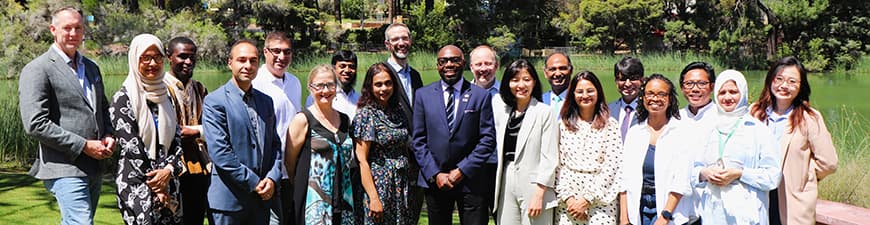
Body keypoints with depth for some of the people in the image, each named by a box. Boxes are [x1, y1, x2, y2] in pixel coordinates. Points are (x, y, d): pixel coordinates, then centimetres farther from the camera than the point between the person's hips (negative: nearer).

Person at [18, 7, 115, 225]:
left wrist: (109, 136, 4)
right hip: (66, 169, -8)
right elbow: (35, 124, -15)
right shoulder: (37, 70, -7)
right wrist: (84, 146, -16)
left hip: (95, 167, 8)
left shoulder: (91, 67, 17)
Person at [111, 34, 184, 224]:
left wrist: (169, 169, -9)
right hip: (136, 183, -5)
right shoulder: (123, 98, -3)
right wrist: (155, 185, -8)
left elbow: (177, 139, 10)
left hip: (168, 183, 5)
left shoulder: (165, 96, 14)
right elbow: (131, 146, -8)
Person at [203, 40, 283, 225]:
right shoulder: (214, 102, -7)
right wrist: (253, 182, -13)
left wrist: (272, 178, -3)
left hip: (262, 197, 5)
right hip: (229, 199, -5)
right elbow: (219, 152, -14)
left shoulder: (266, 101, 13)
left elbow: (275, 144, 13)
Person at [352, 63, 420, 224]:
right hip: (380, 185, -6)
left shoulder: (397, 112, 9)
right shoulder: (367, 114, -9)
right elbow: (362, 160, -13)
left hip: (402, 187, 6)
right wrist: (374, 198, -18)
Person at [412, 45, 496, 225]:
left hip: (470, 180, -1)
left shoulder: (480, 96, 1)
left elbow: (487, 139, -3)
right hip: (434, 181, 1)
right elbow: (418, 140, 3)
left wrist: (462, 171, -10)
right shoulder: (423, 95, 5)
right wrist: (435, 174, -6)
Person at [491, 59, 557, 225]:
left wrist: (539, 194, -12)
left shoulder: (544, 112, -4)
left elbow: (549, 158, -8)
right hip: (506, 183, 5)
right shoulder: (502, 109, 12)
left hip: (534, 183, -4)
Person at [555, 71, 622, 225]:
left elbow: (612, 166, -5)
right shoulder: (563, 125, 7)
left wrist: (587, 199, -9)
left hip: (600, 200, -2)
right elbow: (557, 164, 4)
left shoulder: (610, 125, 1)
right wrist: (567, 197, -7)